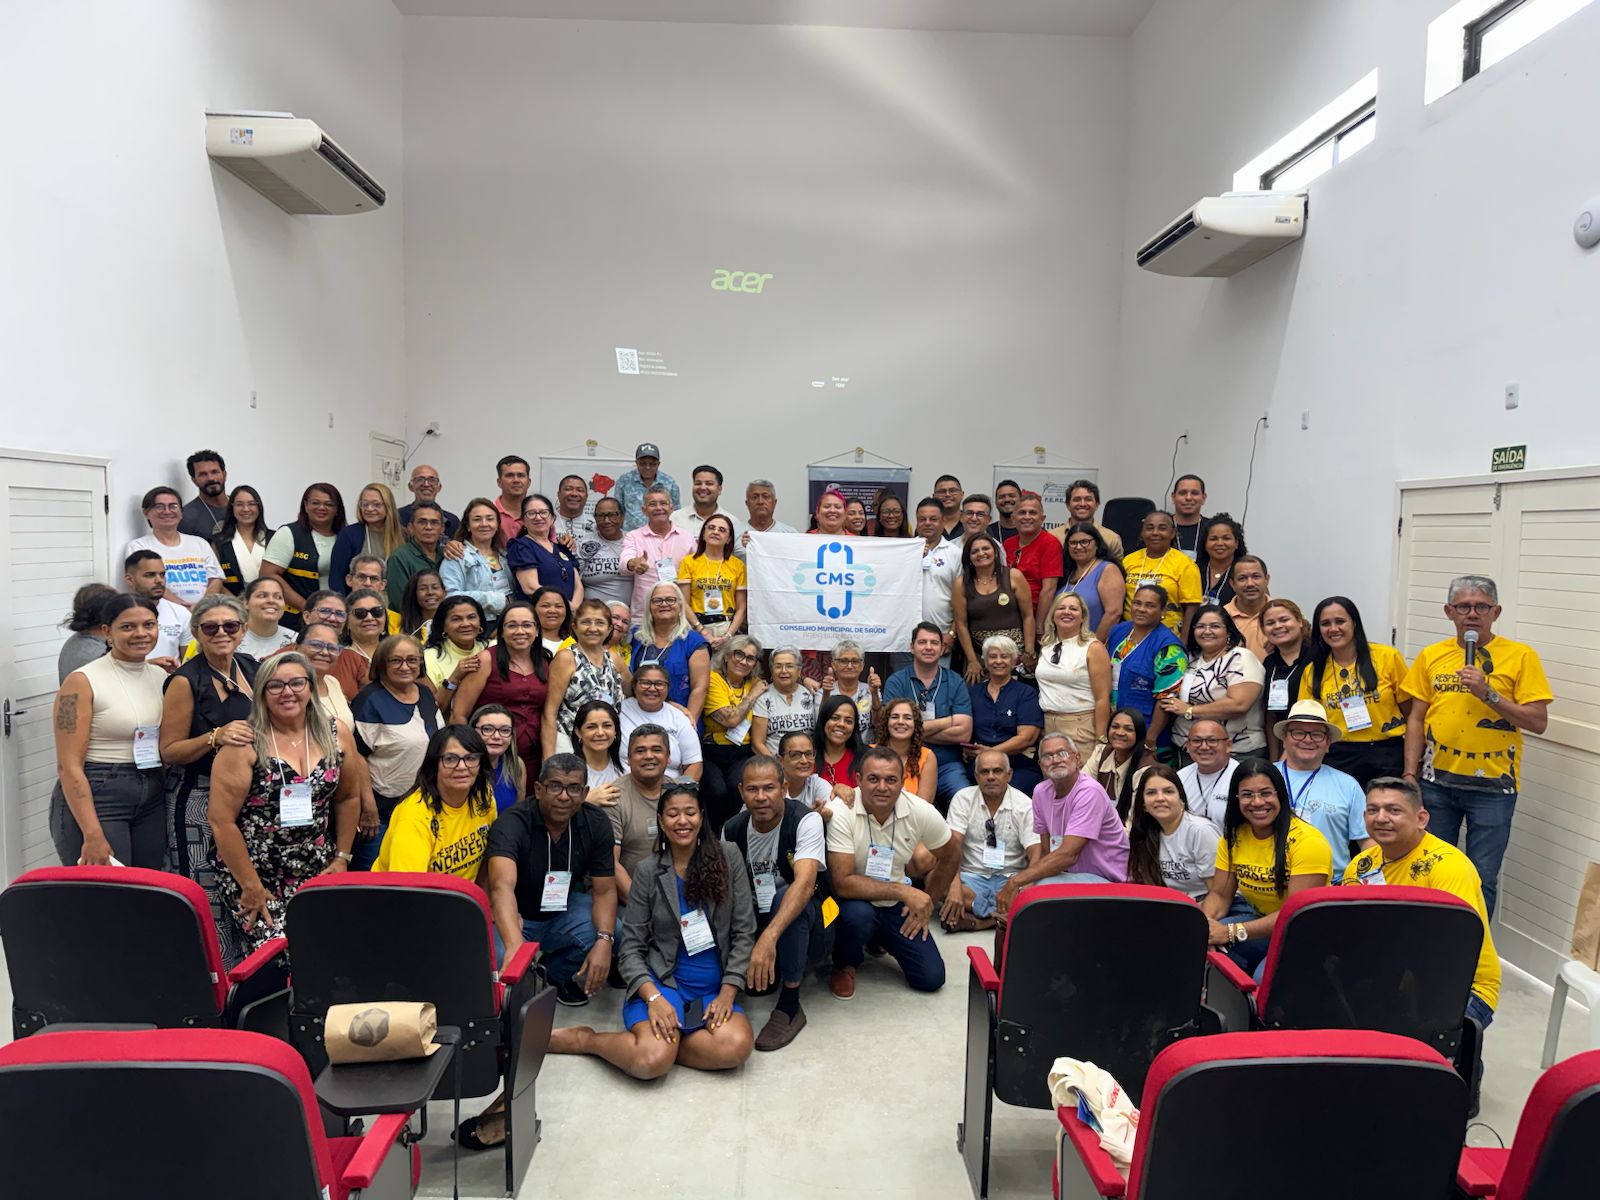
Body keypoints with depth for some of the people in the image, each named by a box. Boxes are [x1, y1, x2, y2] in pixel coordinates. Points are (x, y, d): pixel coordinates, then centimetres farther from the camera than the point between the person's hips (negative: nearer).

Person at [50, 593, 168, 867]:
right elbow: (69, 766, -13)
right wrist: (92, 835, -20)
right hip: (92, 797, -5)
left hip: (153, 799, 5)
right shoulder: (83, 682, -9)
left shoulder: (161, 677, 7)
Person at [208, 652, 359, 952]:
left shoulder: (336, 736, 2)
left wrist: (342, 857, 9)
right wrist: (251, 887, -10)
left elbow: (348, 798, 14)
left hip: (318, 875, 3)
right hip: (253, 875, -3)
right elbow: (221, 819, -10)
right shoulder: (245, 745, -9)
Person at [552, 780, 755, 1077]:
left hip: (714, 987, 2)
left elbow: (744, 933, 1)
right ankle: (585, 1039, 0)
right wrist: (654, 998, -17)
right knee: (651, 1062, -29)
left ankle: (658, 1040, -6)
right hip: (661, 981, -2)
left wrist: (727, 992, -9)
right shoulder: (649, 872, 0)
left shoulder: (728, 858, 1)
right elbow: (630, 947, -1)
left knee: (736, 1047, -30)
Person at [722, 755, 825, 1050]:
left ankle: (790, 1006, -24)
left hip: (804, 915, -4)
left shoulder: (805, 821, -22)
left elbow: (805, 882, -36)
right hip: (754, 916, 4)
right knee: (755, 983, -23)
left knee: (784, 896, -37)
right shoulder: (732, 829, -5)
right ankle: (782, 965, 13)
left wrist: (769, 937, -48)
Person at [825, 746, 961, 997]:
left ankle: (880, 940, 25)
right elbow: (843, 883, -30)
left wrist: (926, 903, 5)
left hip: (896, 905, 4)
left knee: (931, 978, -6)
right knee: (858, 915, -38)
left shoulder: (921, 812, -14)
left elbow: (951, 857, 5)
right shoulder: (841, 812, -26)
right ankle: (844, 965, -1)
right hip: (855, 900, -4)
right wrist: (904, 892, -29)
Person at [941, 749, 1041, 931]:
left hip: (1010, 878, 0)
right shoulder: (963, 799, 0)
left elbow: (1035, 854, -8)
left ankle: (974, 921, -22)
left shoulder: (1025, 805, -1)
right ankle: (1001, 916, -20)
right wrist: (955, 885, -28)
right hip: (972, 876, 0)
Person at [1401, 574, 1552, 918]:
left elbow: (1538, 722, -7)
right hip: (1436, 780, 3)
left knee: (1482, 878, 5)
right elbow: (1416, 719, 7)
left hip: (1492, 786, -2)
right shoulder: (1431, 656, 6)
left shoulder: (1521, 656, -2)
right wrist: (1410, 774, 2)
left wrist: (1488, 693, -18)